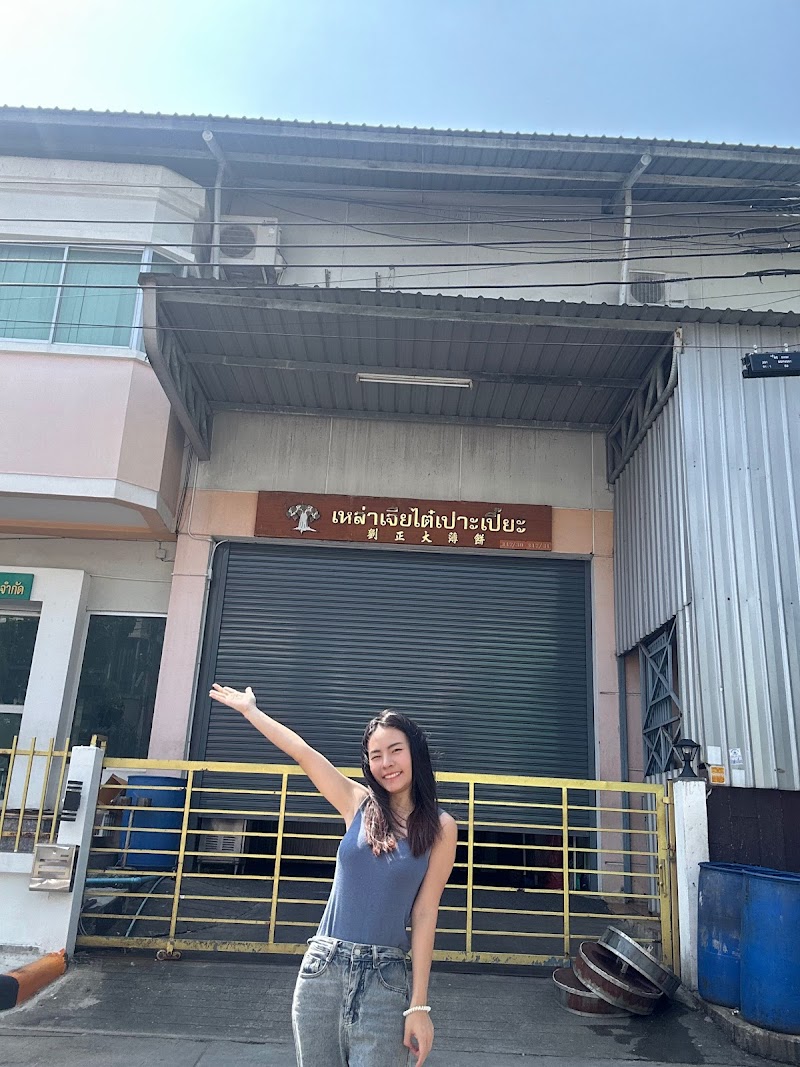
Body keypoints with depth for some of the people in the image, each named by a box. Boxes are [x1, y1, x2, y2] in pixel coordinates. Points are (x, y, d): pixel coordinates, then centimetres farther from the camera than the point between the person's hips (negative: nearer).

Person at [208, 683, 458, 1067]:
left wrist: (419, 1004, -5)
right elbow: (303, 753, 5)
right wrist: (249, 710, 9)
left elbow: (424, 914, -4)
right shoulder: (358, 804, 3)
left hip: (384, 976, -2)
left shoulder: (439, 827, -3)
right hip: (322, 966, 3)